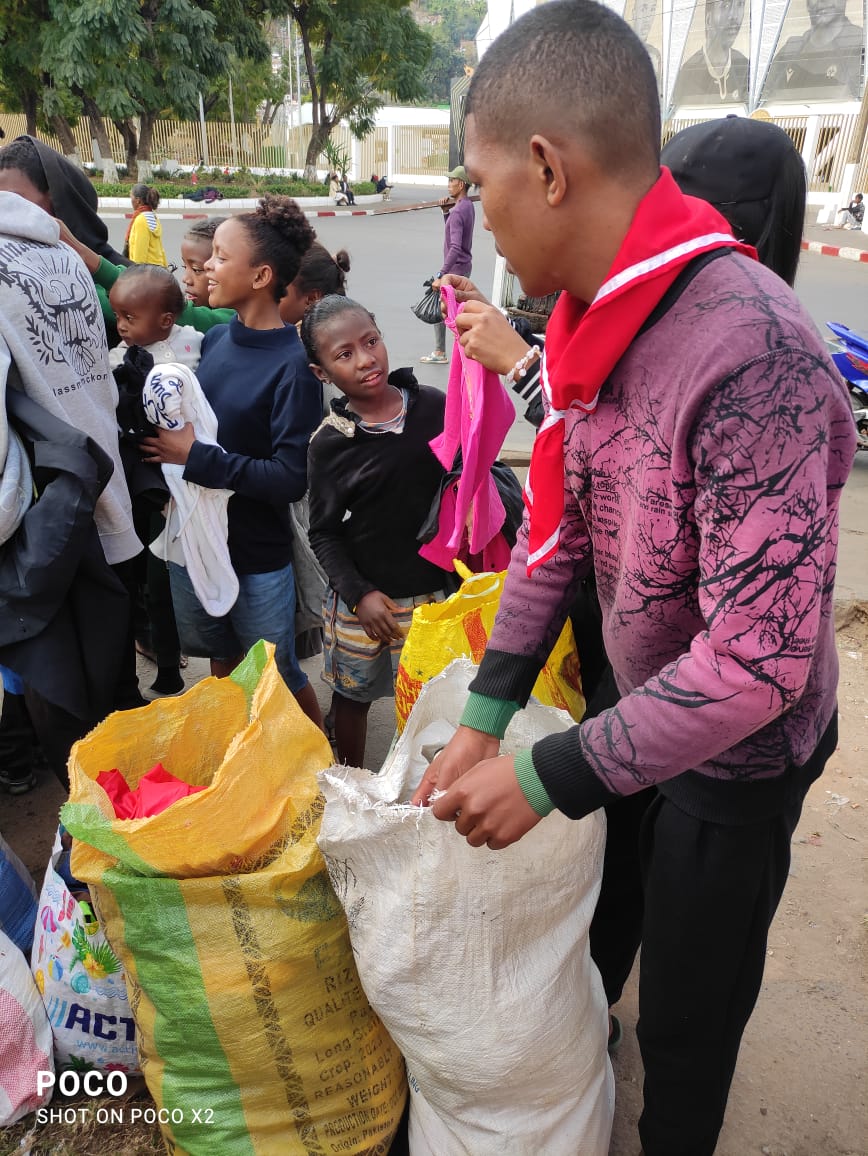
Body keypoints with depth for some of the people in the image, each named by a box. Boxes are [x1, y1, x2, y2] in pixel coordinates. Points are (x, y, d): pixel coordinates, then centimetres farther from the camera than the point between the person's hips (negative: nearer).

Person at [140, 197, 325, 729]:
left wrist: (196, 459, -21)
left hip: (257, 557, -6)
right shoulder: (215, 338, 0)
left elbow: (291, 478, -24)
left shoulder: (293, 365, -20)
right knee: (222, 660, 25)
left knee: (277, 676, 11)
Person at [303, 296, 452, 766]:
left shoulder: (435, 408, -7)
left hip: (433, 591, 1)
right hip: (361, 599, 0)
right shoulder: (328, 442, -8)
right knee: (353, 695, 18)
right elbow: (324, 533, -3)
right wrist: (359, 593, -13)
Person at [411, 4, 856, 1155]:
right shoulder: (588, 322, -7)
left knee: (686, 1017, 16)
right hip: (636, 700, 7)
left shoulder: (749, 354, -34)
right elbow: (556, 527, -2)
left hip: (738, 750, -7)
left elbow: (759, 659, -32)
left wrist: (551, 776, -26)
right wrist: (485, 716, -5)